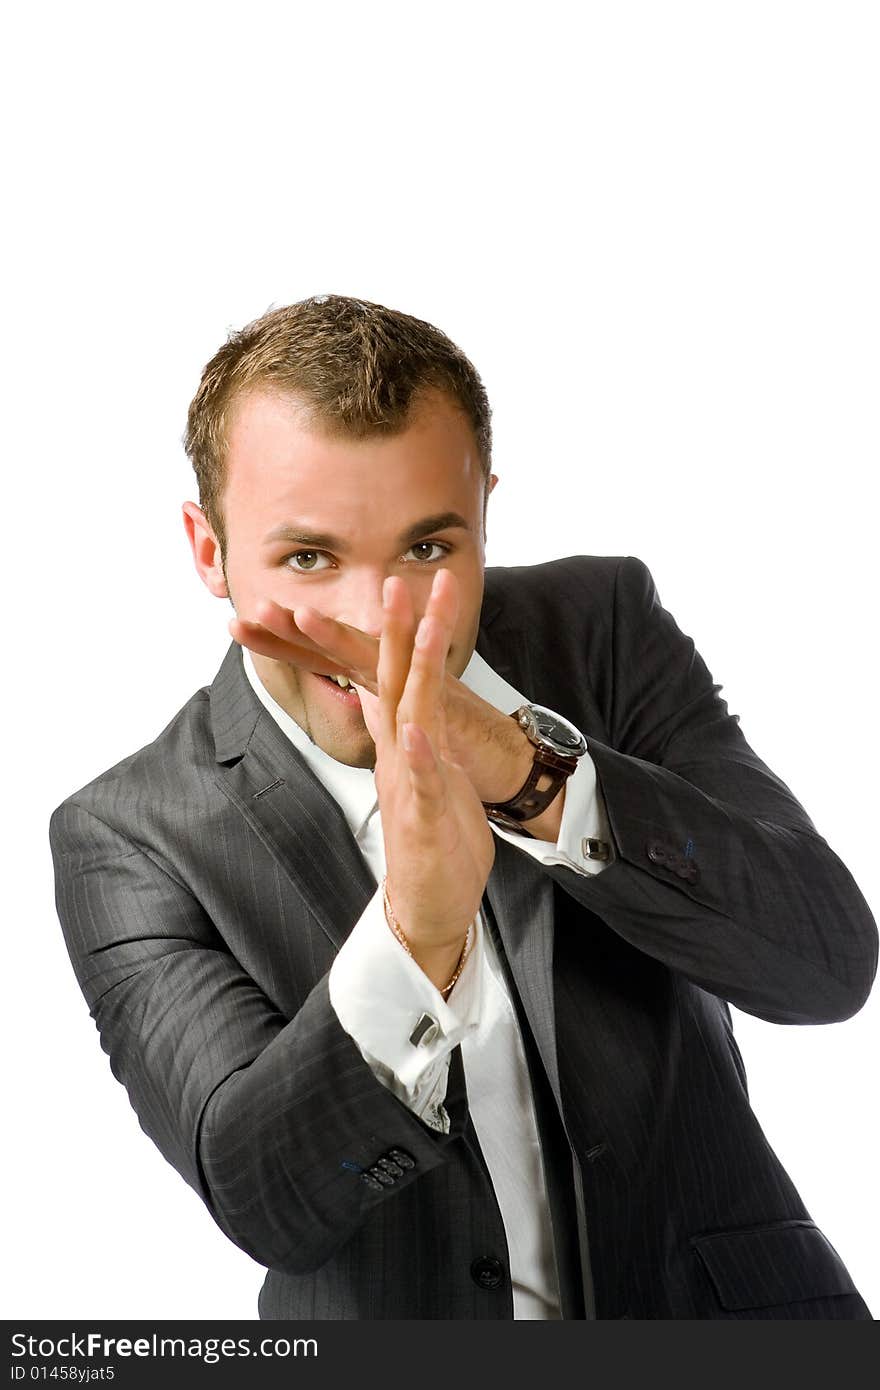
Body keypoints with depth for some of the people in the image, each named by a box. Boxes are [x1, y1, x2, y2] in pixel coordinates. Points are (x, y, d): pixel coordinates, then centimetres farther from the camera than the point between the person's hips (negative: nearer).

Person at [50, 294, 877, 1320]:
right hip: (394, 1319, 0)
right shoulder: (127, 840, -7)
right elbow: (266, 1200, -16)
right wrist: (413, 934, -32)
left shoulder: (603, 627, -3)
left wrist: (526, 771, -25)